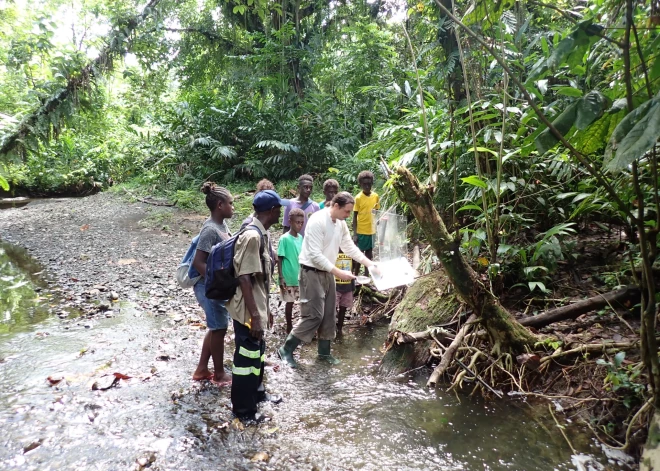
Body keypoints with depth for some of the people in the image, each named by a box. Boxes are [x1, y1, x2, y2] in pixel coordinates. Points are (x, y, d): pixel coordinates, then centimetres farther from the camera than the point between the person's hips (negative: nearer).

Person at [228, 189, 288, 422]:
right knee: (246, 357, 5)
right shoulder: (251, 236, -23)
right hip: (248, 311, -10)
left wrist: (265, 308, 20)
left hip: (257, 307, 10)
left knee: (258, 353, 24)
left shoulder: (260, 234, 8)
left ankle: (257, 392, 43)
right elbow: (244, 278, -26)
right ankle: (243, 408, 21)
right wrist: (254, 315, -25)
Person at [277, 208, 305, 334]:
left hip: (301, 277, 6)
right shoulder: (284, 239, -14)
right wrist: (281, 278, -15)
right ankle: (289, 327, 22)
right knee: (289, 302, 7)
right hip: (289, 278, -6)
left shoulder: (300, 238, 4)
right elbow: (279, 259, -12)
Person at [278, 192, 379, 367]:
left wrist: (370, 264, 5)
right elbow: (315, 255, -25)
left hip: (327, 272, 9)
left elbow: (350, 247, 13)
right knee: (314, 315, -8)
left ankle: (324, 351, 27)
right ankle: (286, 349, 5)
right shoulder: (317, 221, -22)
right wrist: (338, 272, -25)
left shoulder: (341, 224, 3)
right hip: (312, 272, -8)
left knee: (329, 314, 13)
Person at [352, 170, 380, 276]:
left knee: (369, 254, 11)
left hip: (372, 231, 4)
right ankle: (355, 277, 15)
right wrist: (354, 234, -11)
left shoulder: (375, 196, 2)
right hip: (361, 231, -4)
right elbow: (355, 217, -7)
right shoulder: (358, 198, -9)